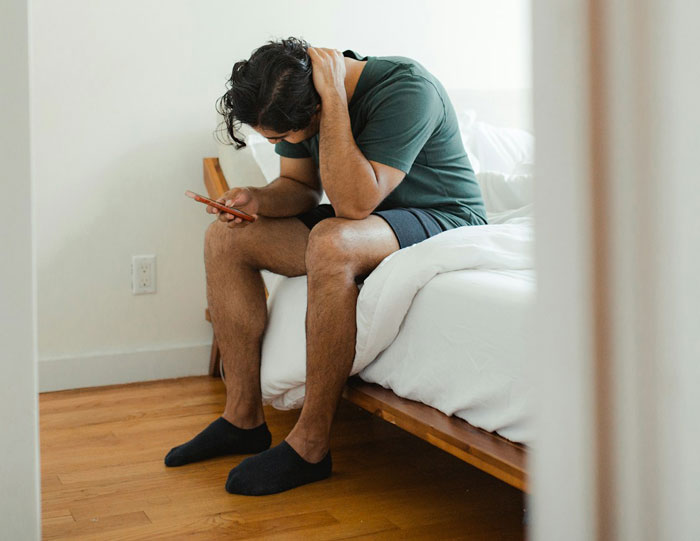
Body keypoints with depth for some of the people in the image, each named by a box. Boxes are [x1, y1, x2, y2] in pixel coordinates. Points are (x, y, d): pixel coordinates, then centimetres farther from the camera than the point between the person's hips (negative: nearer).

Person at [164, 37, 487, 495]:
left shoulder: (406, 89, -27)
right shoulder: (303, 97, -4)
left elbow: (354, 202, -35)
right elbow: (300, 187, 9)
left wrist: (335, 97, -33)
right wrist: (258, 200, -13)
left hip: (443, 219, -8)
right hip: (368, 217, 8)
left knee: (331, 243, -38)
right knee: (225, 239, -2)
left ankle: (311, 445, -27)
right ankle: (243, 418, -1)